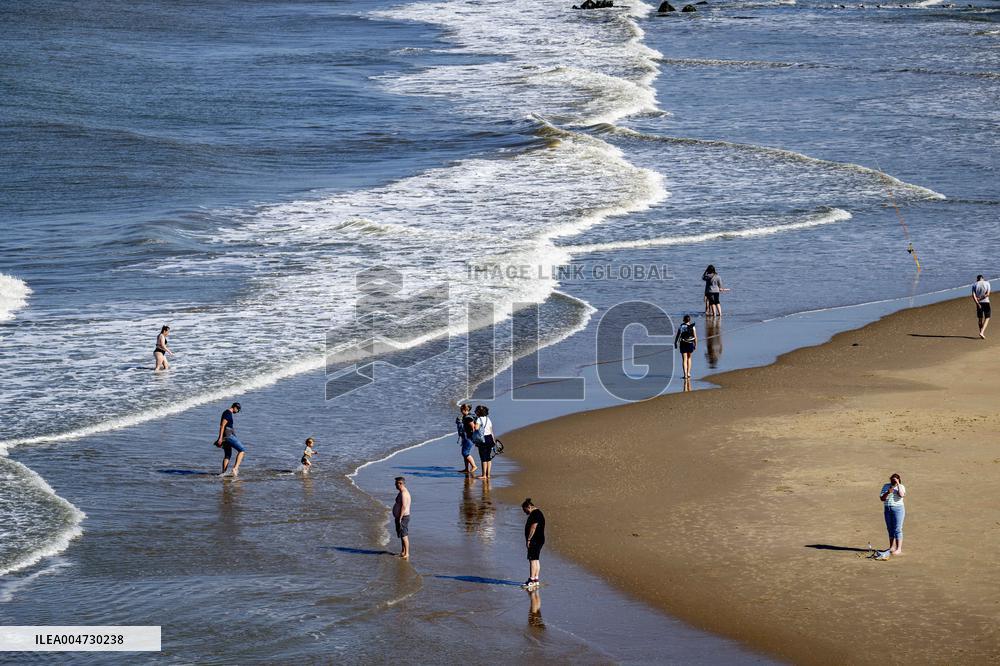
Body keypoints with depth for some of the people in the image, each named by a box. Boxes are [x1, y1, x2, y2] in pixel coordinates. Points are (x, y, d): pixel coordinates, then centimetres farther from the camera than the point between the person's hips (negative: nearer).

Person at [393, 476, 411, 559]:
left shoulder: (403, 493, -19)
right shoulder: (404, 492, 15)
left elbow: (404, 506, -25)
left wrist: (400, 518, -24)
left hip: (402, 517, -11)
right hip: (402, 517, 11)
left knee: (404, 536, -10)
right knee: (403, 535, 17)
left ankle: (406, 554, -10)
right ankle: (403, 552, 25)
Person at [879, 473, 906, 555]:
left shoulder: (901, 487, -3)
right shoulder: (886, 486, 6)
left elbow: (901, 495, -24)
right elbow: (882, 498, 0)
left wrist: (898, 484, -20)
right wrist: (888, 493, -17)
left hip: (898, 509, -5)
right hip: (887, 510, 5)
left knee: (897, 529, -8)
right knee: (890, 529, 10)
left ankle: (899, 549, -9)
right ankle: (892, 547, 18)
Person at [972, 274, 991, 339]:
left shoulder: (974, 285, 3)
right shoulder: (987, 283, 2)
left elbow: (973, 295, -9)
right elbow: (987, 294, -9)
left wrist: (977, 303, -15)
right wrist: (980, 299, -5)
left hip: (979, 303, 2)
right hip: (986, 302, -2)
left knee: (980, 319, 14)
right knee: (987, 318, 5)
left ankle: (982, 333, 19)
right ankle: (982, 332, -12)